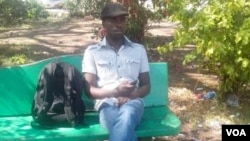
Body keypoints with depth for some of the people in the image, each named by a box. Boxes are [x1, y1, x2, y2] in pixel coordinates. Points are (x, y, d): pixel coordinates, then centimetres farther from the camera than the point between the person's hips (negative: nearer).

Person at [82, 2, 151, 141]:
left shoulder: (139, 49, 17)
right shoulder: (92, 51, 10)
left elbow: (146, 86, 16)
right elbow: (90, 90, 5)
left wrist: (131, 95, -8)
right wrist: (115, 92, -15)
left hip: (132, 101, 2)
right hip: (107, 103, -2)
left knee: (127, 116, -39)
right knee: (125, 129, -39)